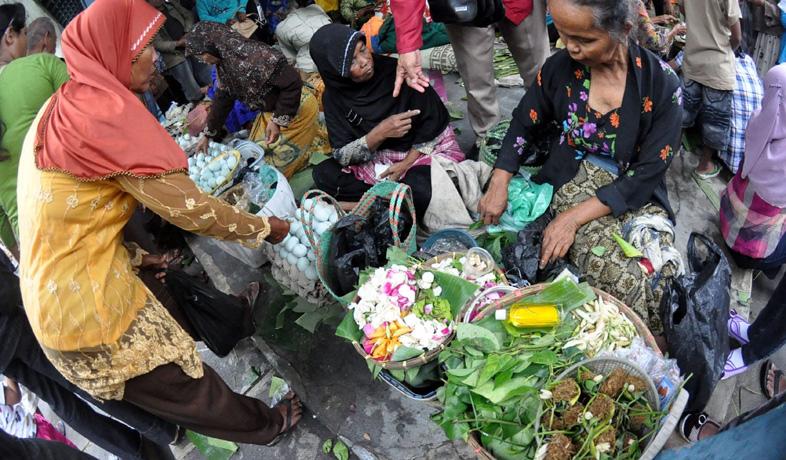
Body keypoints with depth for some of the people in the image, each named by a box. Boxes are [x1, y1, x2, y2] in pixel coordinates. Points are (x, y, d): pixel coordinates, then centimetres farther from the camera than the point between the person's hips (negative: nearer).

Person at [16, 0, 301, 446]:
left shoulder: (65, 108, 6)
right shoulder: (104, 111, -24)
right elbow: (185, 206, -21)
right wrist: (263, 227, -7)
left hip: (57, 289, 8)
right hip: (89, 303, -8)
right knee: (185, 381, 12)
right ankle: (264, 426, 31)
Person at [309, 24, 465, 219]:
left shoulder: (396, 70, -18)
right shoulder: (334, 96, -9)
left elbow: (433, 118, -10)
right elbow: (341, 155, -12)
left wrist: (406, 164, -15)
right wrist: (379, 133, -29)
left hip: (425, 148, -3)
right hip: (380, 158, 4)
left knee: (420, 189, -37)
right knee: (324, 174, -16)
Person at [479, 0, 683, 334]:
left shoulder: (661, 84, -11)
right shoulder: (560, 68, -5)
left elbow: (647, 176, -12)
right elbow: (524, 125, 11)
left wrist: (573, 218, -21)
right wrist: (499, 184, -3)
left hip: (636, 197, 0)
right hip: (573, 187, 0)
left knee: (658, 279, -28)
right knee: (623, 278, -29)